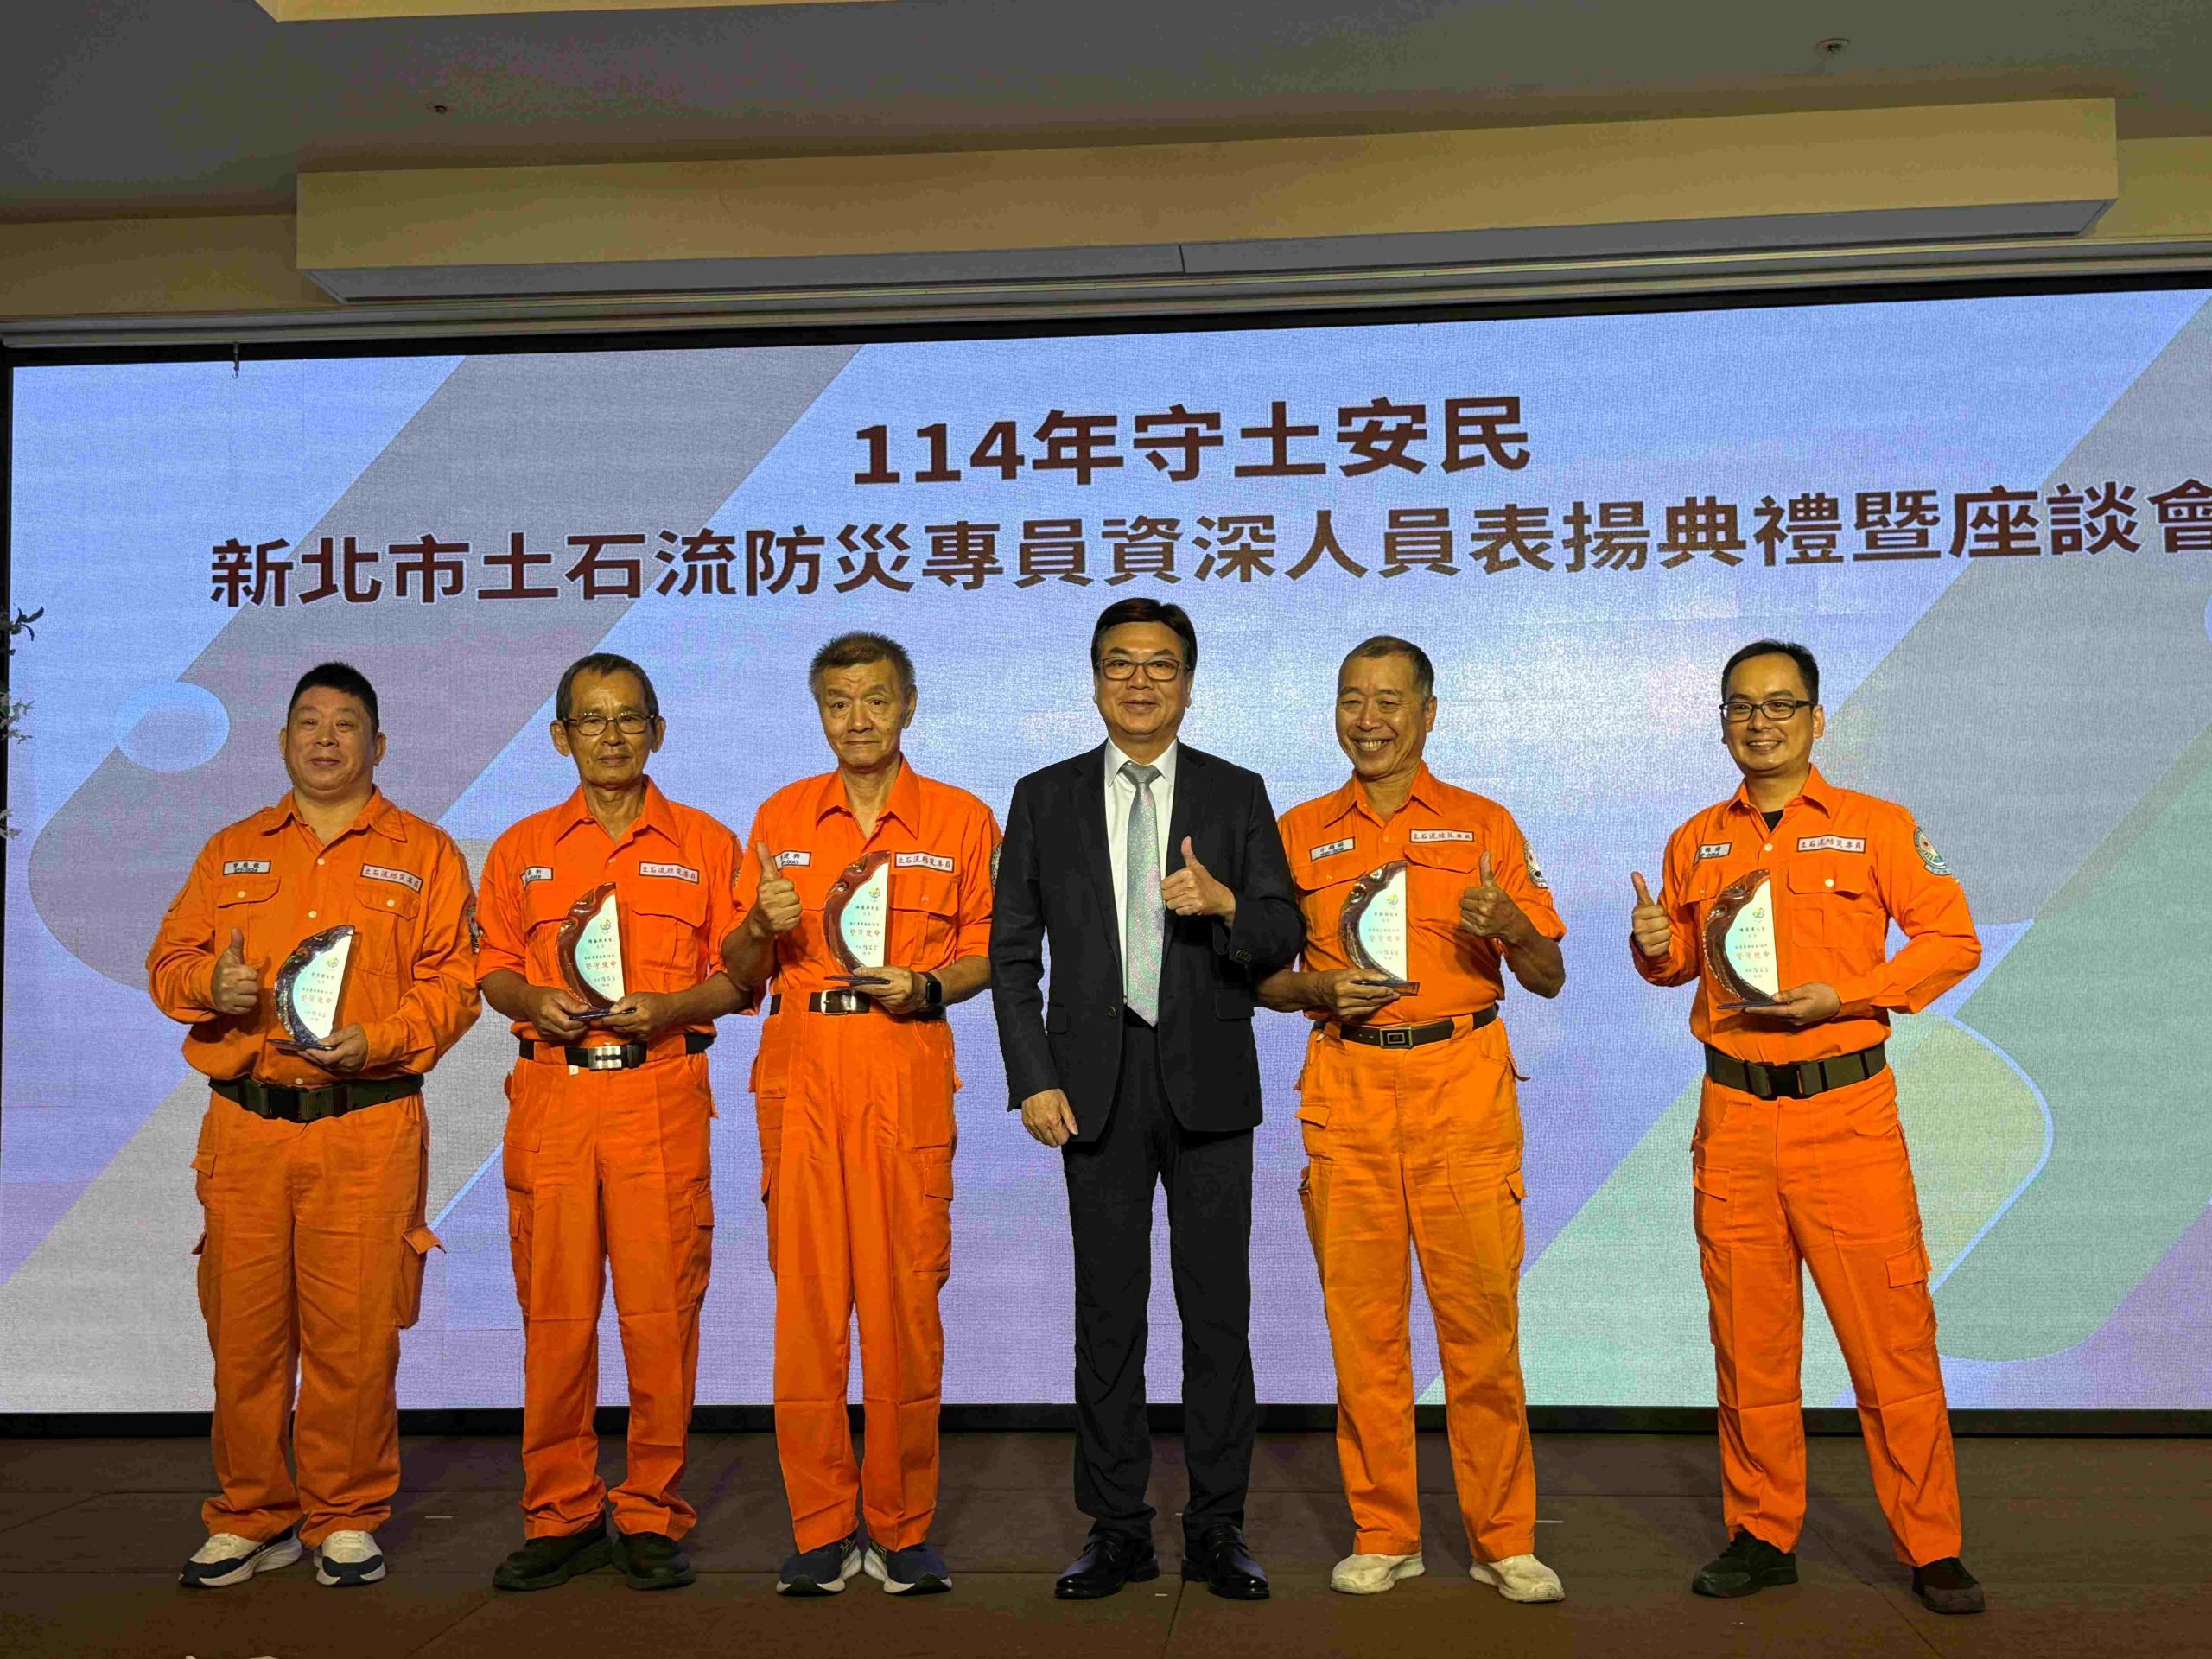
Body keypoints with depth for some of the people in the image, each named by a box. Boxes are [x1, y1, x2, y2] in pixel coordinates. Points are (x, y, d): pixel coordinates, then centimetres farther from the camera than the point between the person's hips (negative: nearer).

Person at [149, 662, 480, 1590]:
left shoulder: (423, 853, 8)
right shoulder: (230, 853, 18)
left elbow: (452, 981, 1)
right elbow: (169, 960, 15)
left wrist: (376, 1041, -14)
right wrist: (211, 985, -7)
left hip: (369, 1125, -3)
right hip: (244, 1127, 3)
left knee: (354, 1331, -1)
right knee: (242, 1327, 5)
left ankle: (348, 1517, 14)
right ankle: (251, 1517, 21)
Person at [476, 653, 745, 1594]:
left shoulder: (706, 845, 8)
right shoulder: (521, 849, 14)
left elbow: (739, 978, 7)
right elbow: (493, 969, 16)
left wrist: (668, 1007, -11)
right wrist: (535, 1000, -5)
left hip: (662, 1099, -1)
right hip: (550, 1096, 2)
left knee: (661, 1311, -2)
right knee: (553, 1313, 3)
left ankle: (651, 1516, 11)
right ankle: (560, 1516, 15)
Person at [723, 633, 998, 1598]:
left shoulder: (962, 819, 8)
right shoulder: (781, 818, 14)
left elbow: (986, 951, 9)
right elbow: (739, 975, 15)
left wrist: (926, 988, -9)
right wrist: (762, 927, -6)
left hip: (907, 1069, -2)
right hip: (799, 1067, 2)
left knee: (905, 1293, -3)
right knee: (805, 1292, 0)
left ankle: (901, 1528, 10)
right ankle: (820, 1529, 11)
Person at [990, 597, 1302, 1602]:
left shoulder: (1237, 794, 6)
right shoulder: (1045, 799, 7)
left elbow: (1283, 942, 2)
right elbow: (1013, 953, 5)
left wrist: (1226, 904, -19)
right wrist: (1034, 1080, -4)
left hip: (1209, 1080, 0)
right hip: (1097, 1083, 1)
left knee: (1218, 1312, 5)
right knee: (1107, 1314, 7)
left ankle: (1217, 1530, 17)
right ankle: (1117, 1530, 18)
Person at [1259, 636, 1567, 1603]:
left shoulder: (1485, 825, 8)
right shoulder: (1298, 832, 11)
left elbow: (1548, 978, 7)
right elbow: (1262, 978, 13)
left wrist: (1509, 926, -14)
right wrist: (1323, 990, -7)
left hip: (1463, 1086, -1)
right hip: (1346, 1091, 1)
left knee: (1481, 1317, -1)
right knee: (1362, 1319, 4)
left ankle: (1502, 1540, 14)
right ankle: (1383, 1534, 18)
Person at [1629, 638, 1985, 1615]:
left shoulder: (1877, 827, 2)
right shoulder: (1695, 844, 11)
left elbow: (1952, 938, 0)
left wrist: (1844, 997, -12)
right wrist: (1654, 948, -1)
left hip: (1846, 1108, -3)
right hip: (1733, 1113, 3)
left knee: (1891, 1331, -1)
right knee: (1748, 1338, 8)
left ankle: (1930, 1547, 13)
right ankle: (1762, 1534, 21)